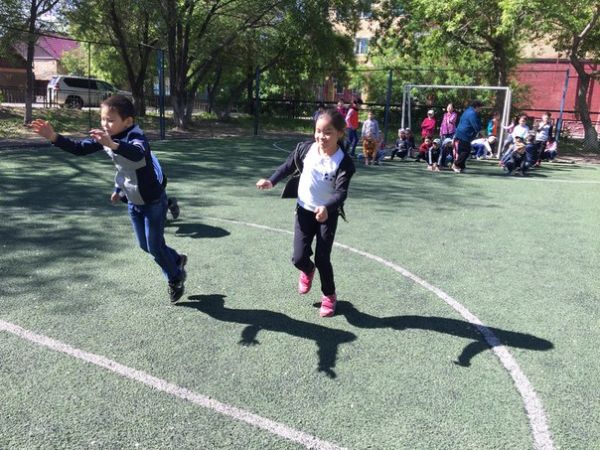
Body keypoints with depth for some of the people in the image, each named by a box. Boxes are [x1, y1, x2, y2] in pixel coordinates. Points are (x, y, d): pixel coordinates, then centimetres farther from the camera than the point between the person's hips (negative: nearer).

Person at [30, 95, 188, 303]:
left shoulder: (135, 136, -30)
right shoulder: (105, 137, -6)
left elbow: (137, 154, -54)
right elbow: (79, 148, -4)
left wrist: (113, 144, -71)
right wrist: (53, 137, -17)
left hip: (154, 201, -8)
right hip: (134, 202, 8)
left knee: (155, 245, 1)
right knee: (145, 245, 17)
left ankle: (176, 279, 27)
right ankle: (177, 261, 43)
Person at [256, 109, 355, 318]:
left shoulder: (343, 162, -19)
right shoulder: (305, 149, -9)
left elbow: (341, 192, -27)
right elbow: (288, 167, 8)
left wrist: (327, 208, -45)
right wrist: (271, 181, -5)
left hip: (327, 214, -2)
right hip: (304, 210, 3)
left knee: (322, 258, 0)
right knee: (299, 258, -1)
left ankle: (329, 295, 28)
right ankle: (308, 271, 39)